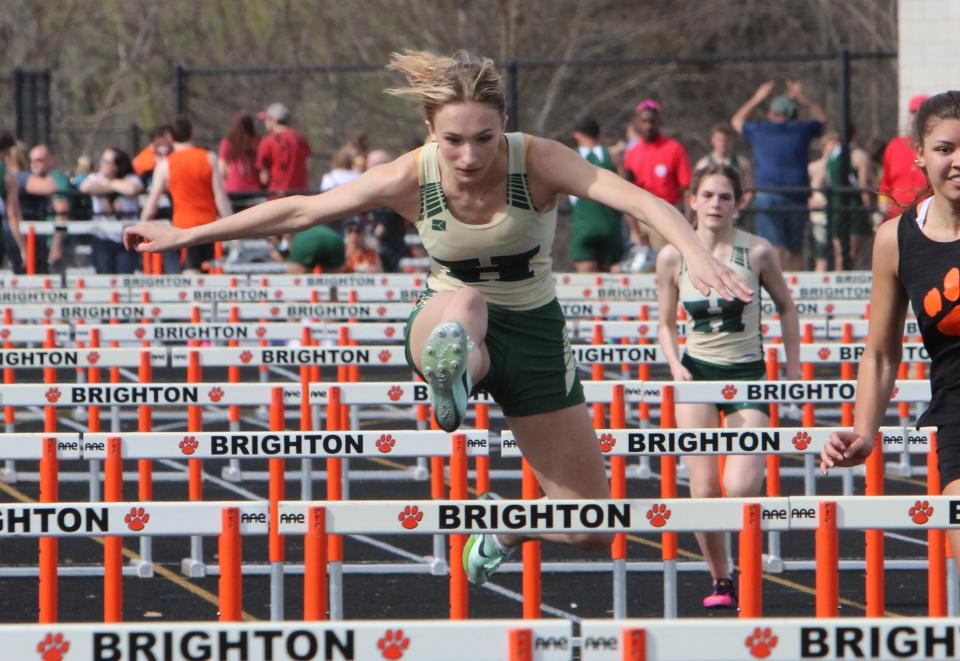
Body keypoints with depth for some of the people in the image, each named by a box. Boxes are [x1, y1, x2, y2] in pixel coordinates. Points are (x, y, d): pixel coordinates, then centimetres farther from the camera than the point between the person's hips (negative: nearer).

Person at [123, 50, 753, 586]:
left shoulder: (537, 162, -23)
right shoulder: (412, 177, -19)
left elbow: (639, 199, -37)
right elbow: (301, 210, -7)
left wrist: (696, 252, -57)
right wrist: (187, 235, -2)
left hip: (533, 331, 1)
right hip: (447, 322, -1)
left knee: (593, 530, 4)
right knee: (464, 302, -41)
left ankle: (506, 528, 30)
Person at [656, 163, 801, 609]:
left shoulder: (757, 252, -6)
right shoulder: (672, 257, -2)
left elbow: (786, 308, 8)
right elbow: (666, 324, 10)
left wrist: (793, 370, 5)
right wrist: (675, 366, -8)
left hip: (748, 374, -1)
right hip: (698, 372, 1)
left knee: (740, 490, -16)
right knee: (704, 491, -8)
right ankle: (720, 581, 8)